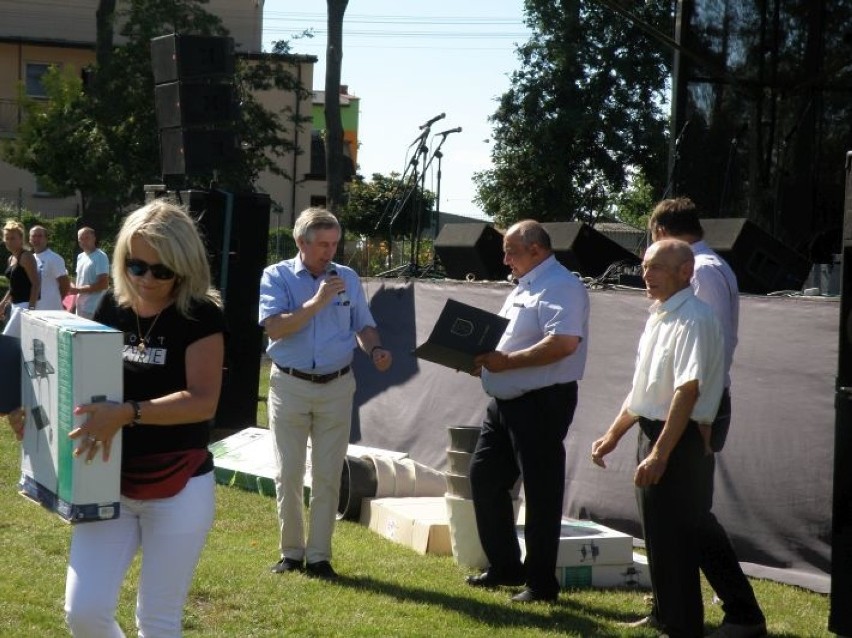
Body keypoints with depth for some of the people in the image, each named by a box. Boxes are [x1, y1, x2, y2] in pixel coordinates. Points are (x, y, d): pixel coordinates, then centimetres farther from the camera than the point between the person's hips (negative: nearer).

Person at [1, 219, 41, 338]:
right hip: (15, 305, 9)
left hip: (26, 305, -9)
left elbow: (36, 284, -18)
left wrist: (31, 308, -24)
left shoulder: (26, 257, -11)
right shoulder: (11, 259, 15)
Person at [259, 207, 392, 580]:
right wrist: (317, 302, -21)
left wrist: (374, 350, -11)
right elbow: (275, 327, -15)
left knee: (328, 476, 4)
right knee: (288, 474, 4)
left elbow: (364, 327, 9)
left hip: (337, 387, 2)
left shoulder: (348, 279, 6)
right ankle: (291, 551, 16)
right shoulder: (277, 277, -3)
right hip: (290, 385, -2)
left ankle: (319, 555, 10)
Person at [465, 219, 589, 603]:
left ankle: (541, 583, 9)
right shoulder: (524, 288, 18)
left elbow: (563, 343, -27)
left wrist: (507, 361, -26)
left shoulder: (561, 287, -14)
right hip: (505, 400, 10)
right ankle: (504, 566, 26)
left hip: (542, 403, -10)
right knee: (484, 476, 13)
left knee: (540, 492, -2)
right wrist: (483, 361, 6)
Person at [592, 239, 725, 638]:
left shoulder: (693, 320, -17)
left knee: (672, 541, -4)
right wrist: (613, 435, 20)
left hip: (679, 441, -10)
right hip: (654, 436, 10)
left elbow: (688, 391, -24)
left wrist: (660, 453, -26)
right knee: (658, 538, 17)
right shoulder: (658, 317, 14)